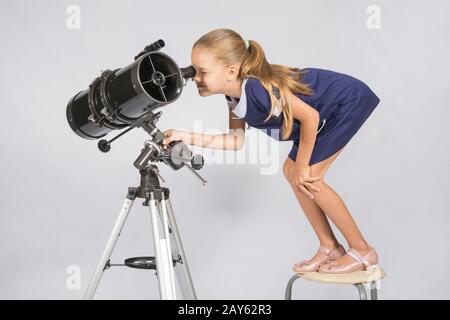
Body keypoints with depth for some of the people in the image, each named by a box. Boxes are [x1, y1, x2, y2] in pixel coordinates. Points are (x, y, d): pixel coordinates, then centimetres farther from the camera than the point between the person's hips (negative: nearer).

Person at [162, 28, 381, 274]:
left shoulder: (257, 88, -34)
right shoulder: (235, 94, -7)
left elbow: (310, 117, -27)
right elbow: (237, 140, -1)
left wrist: (302, 167, -17)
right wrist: (189, 138, -11)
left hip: (349, 100, -9)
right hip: (328, 111, 9)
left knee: (306, 178, -12)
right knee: (291, 172, 7)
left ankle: (363, 251, 2)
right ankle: (329, 248, 17)